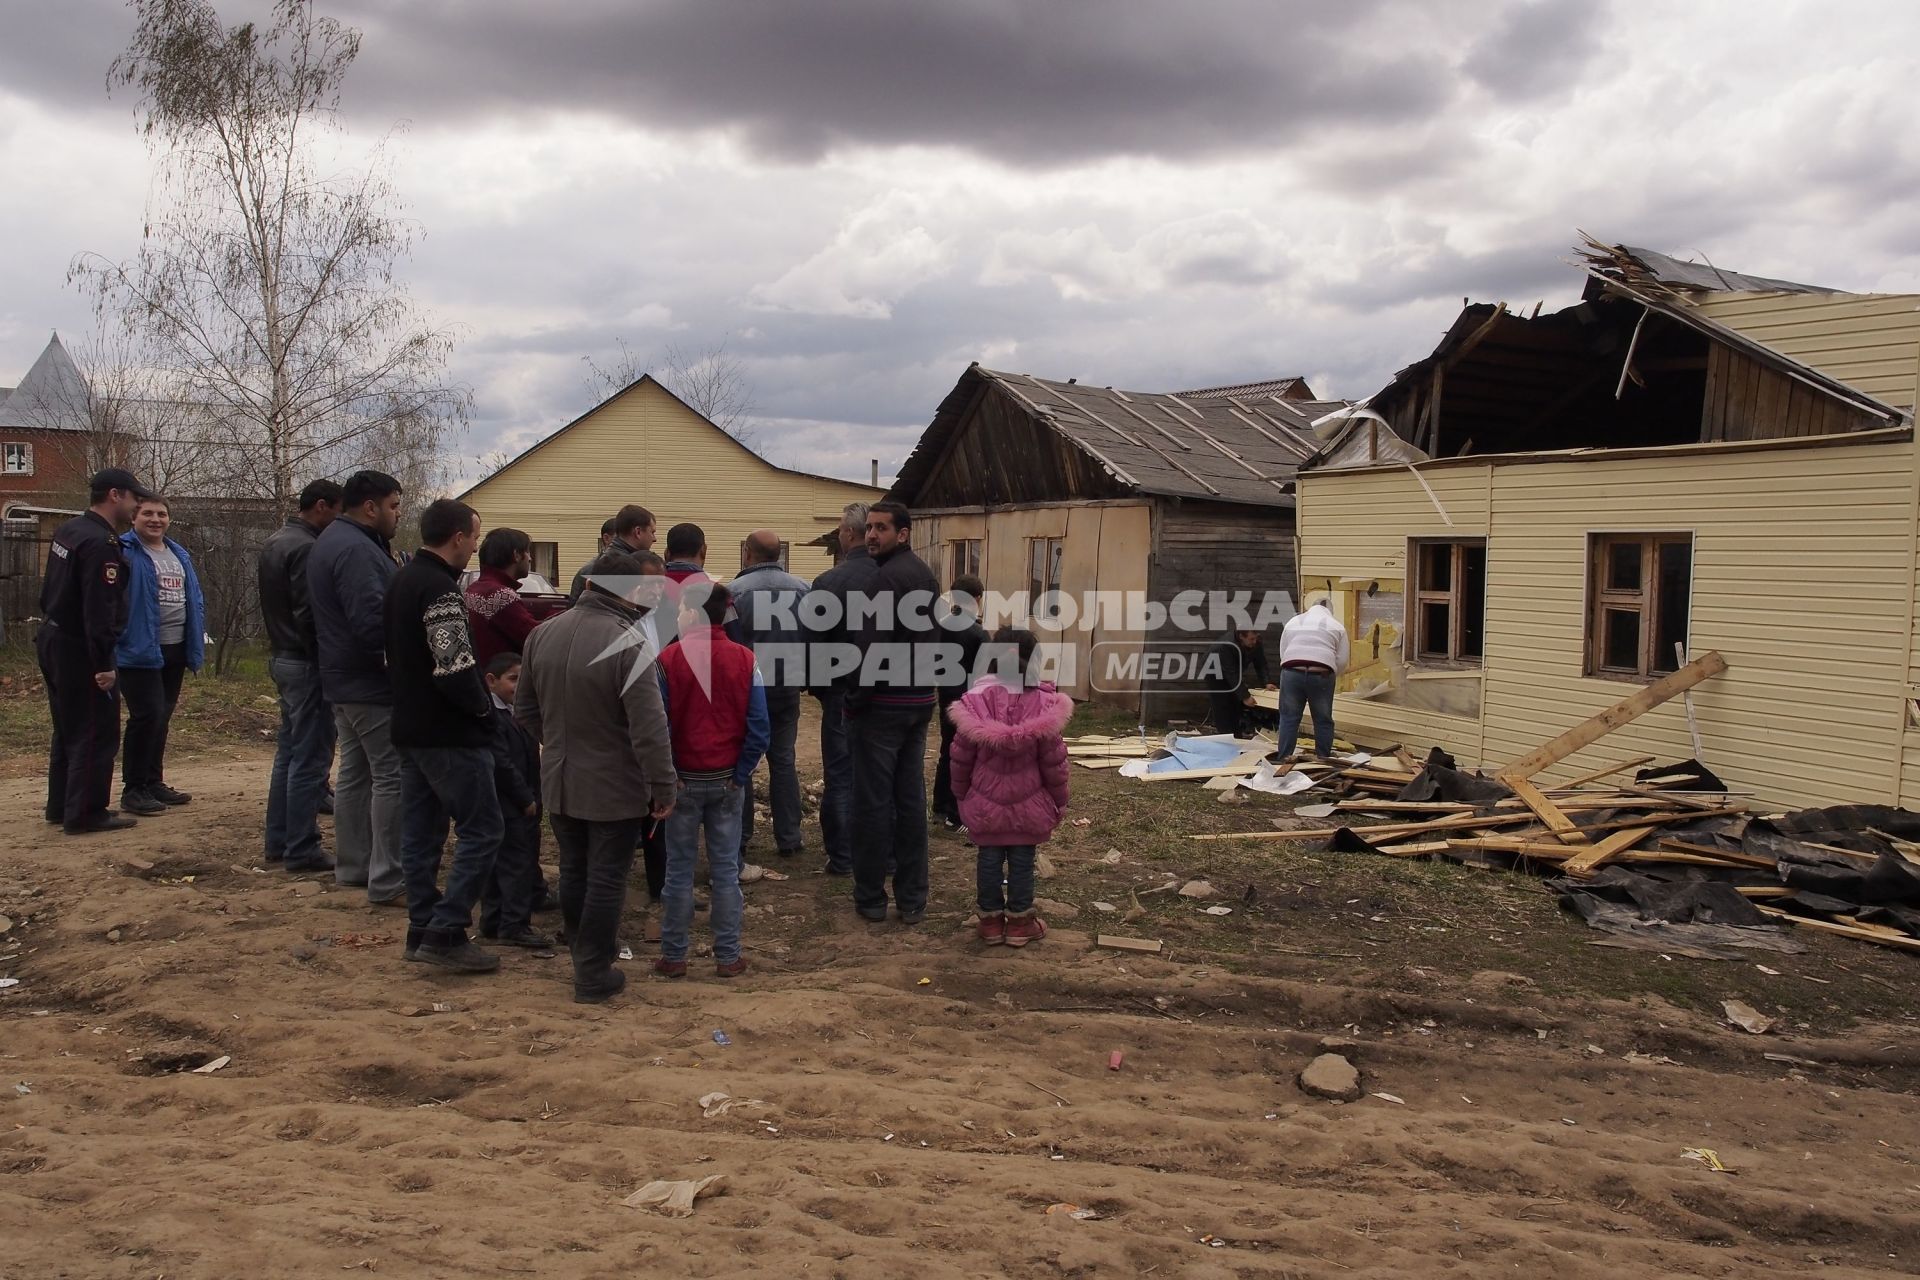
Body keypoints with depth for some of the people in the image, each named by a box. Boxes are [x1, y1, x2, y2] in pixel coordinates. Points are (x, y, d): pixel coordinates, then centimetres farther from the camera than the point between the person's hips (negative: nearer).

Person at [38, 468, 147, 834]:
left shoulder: (68, 530, 11)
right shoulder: (101, 544, -22)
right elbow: (99, 611, -26)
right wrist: (104, 664, -25)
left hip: (54, 641, 10)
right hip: (79, 651, -10)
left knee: (68, 731, 19)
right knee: (97, 735, -2)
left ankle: (61, 807, 27)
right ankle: (86, 814, 3)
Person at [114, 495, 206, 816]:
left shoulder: (180, 555, 15)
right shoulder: (123, 552, -9)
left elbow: (194, 600, 18)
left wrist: (197, 642, 14)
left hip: (175, 650, 7)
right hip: (139, 651, -7)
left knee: (162, 718, 14)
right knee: (147, 716, -9)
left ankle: (154, 782, 24)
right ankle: (133, 790, 1)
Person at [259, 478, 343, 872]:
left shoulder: (273, 543, 14)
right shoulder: (304, 548, -18)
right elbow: (309, 615, -22)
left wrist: (280, 647, 18)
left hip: (281, 658, 11)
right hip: (305, 663, -11)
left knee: (289, 752, 17)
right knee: (310, 759, -5)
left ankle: (278, 840, 23)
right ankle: (301, 849, 0)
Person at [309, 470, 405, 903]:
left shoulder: (331, 541, 15)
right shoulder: (356, 550, -20)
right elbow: (372, 622, -29)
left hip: (343, 680, 11)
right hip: (371, 686, -11)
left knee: (355, 772, 17)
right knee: (392, 776, -7)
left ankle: (352, 865, 27)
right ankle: (388, 880, -4)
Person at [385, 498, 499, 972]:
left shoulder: (401, 581, 13)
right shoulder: (439, 589, -19)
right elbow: (454, 667, -25)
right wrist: (484, 707, -9)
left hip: (410, 728, 10)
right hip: (450, 734, -10)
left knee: (420, 831, 12)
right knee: (481, 830, -4)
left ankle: (422, 930, 18)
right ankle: (445, 933, -6)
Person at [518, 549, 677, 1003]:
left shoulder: (543, 633, -2)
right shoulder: (629, 644, -24)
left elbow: (524, 708, 9)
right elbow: (650, 728, -25)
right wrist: (664, 787, -15)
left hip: (558, 782, 7)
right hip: (613, 787, -6)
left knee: (573, 871, 21)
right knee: (606, 880, 6)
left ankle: (584, 954, 38)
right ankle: (594, 976, 14)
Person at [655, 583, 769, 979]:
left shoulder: (669, 658, -10)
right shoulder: (744, 659, -4)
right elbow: (758, 727, -7)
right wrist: (740, 775, 0)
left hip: (684, 781, -1)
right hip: (727, 781, 2)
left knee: (679, 869, 8)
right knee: (726, 869, 9)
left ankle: (673, 955, 15)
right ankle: (728, 956, 14)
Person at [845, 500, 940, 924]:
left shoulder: (883, 577, -16)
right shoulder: (925, 575, 13)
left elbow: (870, 645, -23)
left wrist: (854, 699, -13)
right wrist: (922, 686, 16)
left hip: (881, 704, -8)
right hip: (919, 701, 9)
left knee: (873, 802, 1)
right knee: (911, 800, 11)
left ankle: (871, 898, 10)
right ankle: (912, 899, 17)